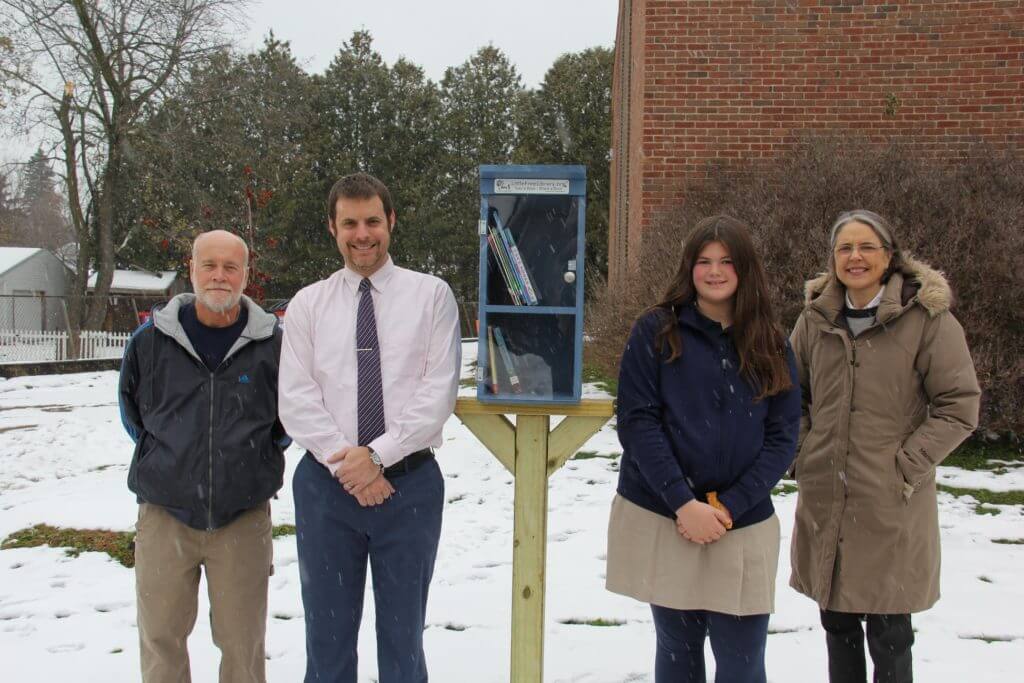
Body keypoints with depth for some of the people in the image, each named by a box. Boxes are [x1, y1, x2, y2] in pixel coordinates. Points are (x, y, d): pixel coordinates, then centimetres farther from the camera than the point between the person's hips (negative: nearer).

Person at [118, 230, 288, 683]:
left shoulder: (273, 343, -4)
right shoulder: (152, 339, -1)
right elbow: (131, 407, 16)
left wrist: (260, 455, 8)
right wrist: (161, 455, 13)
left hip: (244, 516, -1)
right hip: (164, 513, 1)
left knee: (243, 643, 10)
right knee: (160, 638, 12)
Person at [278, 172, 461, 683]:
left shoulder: (431, 295, 1)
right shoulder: (308, 304, 6)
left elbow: (439, 392, -7)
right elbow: (296, 399, -2)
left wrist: (378, 454, -14)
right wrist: (345, 463, -12)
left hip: (410, 482, -1)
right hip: (327, 483, 2)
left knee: (403, 632, 11)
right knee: (327, 631, 12)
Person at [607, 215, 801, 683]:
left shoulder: (771, 345, 7)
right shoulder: (656, 330, 0)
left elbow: (782, 436, 2)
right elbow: (636, 420, -7)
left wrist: (727, 507, -10)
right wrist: (684, 503, -15)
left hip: (743, 526, 1)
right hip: (659, 520, -1)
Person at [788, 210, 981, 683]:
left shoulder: (927, 316, -8)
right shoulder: (816, 317, 5)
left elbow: (959, 405, -8)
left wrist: (909, 466, -13)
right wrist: (805, 453, 6)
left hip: (892, 507, -4)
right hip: (824, 503, 5)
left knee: (888, 633, 4)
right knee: (837, 625, 17)